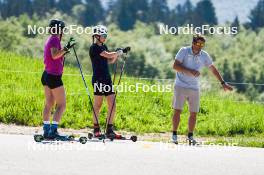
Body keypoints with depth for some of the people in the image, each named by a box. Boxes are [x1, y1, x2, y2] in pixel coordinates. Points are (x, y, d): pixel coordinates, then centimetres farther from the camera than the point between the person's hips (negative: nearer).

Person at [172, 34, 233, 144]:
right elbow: (175, 66, -12)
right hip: (181, 86, -3)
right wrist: (190, 71, -23)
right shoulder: (184, 51, -6)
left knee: (194, 113, 3)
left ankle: (190, 136, 13)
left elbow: (213, 69, 13)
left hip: (194, 88, 3)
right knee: (177, 110, -7)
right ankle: (174, 135, 1)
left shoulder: (204, 56, 3)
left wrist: (223, 83, 10)